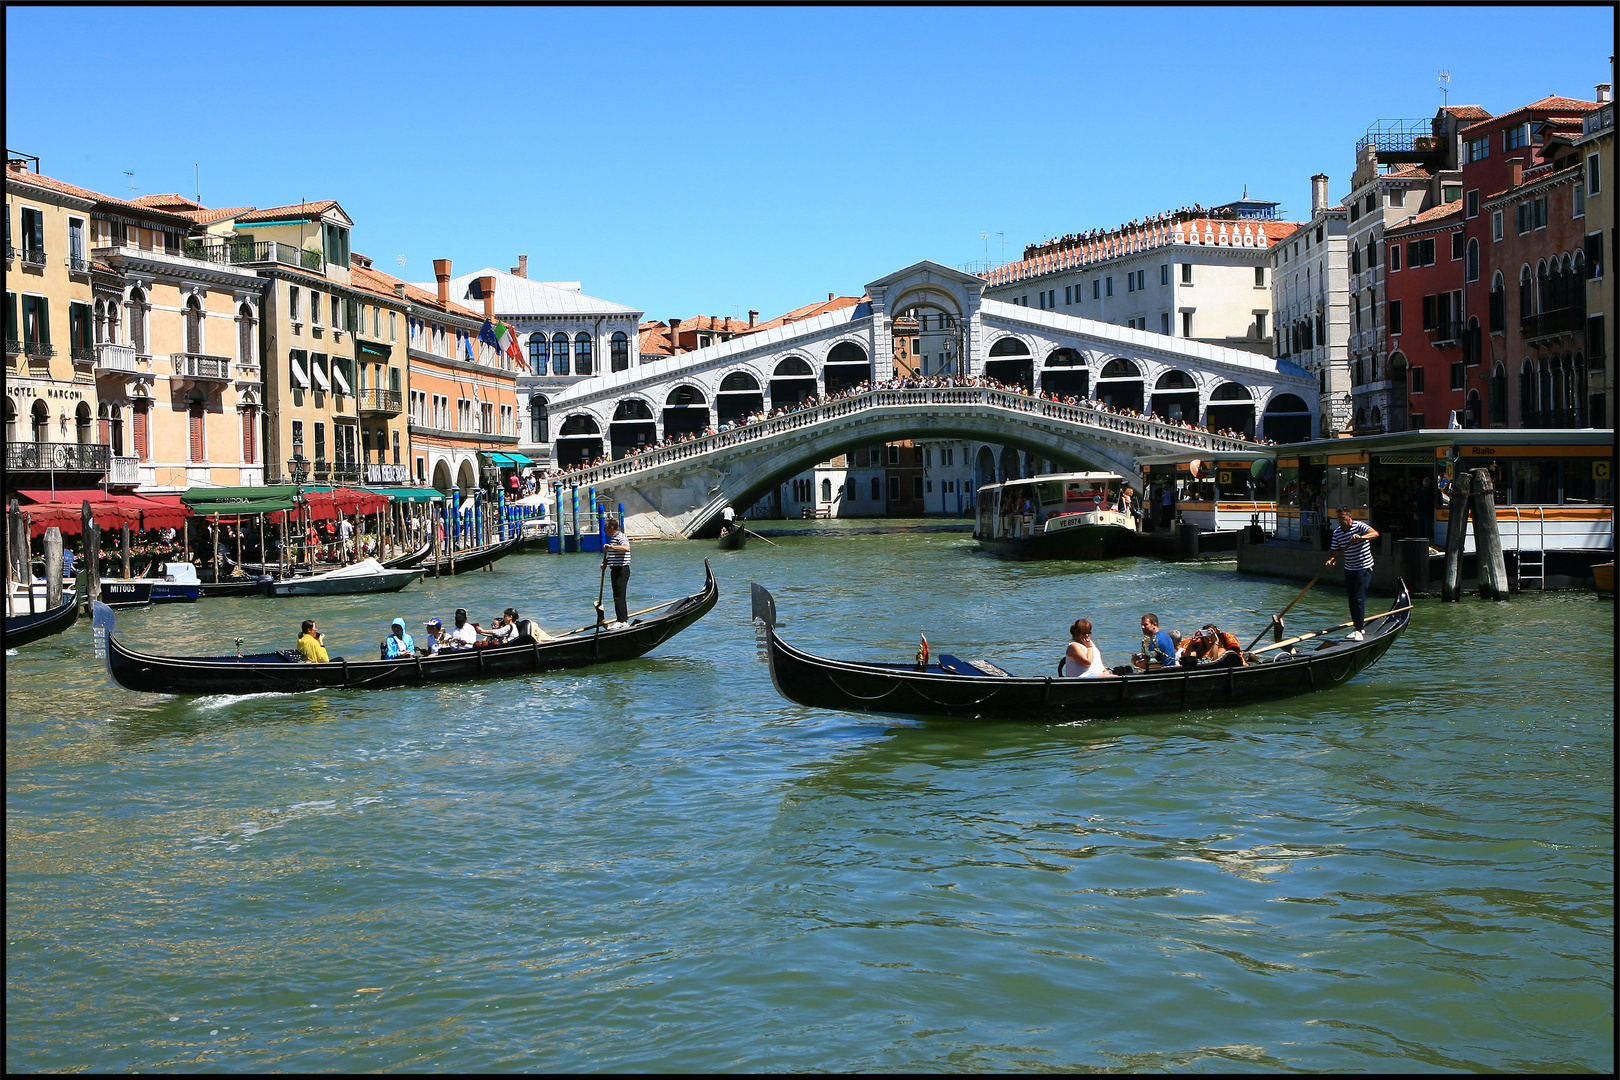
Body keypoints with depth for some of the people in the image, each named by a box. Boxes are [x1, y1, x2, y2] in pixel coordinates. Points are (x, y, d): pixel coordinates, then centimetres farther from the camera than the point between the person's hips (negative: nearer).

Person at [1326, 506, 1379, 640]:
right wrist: (1331, 560, -16)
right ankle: (1358, 627, 19)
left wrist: (1360, 537, -47)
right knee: (1352, 600, 9)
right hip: (1348, 569, 6)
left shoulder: (1359, 526, -13)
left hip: (1363, 569, -6)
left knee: (1359, 599, -12)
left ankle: (1359, 630, -10)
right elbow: (1335, 551, 6)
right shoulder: (1337, 532, 4)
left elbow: (1375, 534, -30)